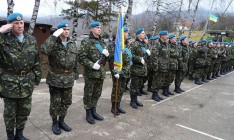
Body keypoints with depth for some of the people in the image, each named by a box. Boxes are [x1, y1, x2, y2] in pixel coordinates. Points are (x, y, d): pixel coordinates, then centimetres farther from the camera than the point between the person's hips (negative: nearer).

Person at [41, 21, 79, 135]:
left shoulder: (72, 44, 8)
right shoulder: (53, 43, -7)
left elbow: (76, 62, 13)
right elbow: (44, 50, -30)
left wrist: (76, 76, 11)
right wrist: (54, 36, -25)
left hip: (68, 79, 5)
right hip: (55, 78, -4)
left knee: (66, 102, 14)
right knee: (55, 103, 7)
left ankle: (61, 121, 33)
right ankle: (54, 123, 27)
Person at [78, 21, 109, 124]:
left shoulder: (101, 42, 15)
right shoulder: (86, 42, -7)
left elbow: (106, 58, 22)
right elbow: (81, 57, -12)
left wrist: (107, 54, -1)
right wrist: (92, 65, -20)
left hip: (101, 72, 7)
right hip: (90, 73, -7)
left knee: (97, 94, 15)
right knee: (88, 94, 5)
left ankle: (93, 111, 31)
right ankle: (88, 114, 20)